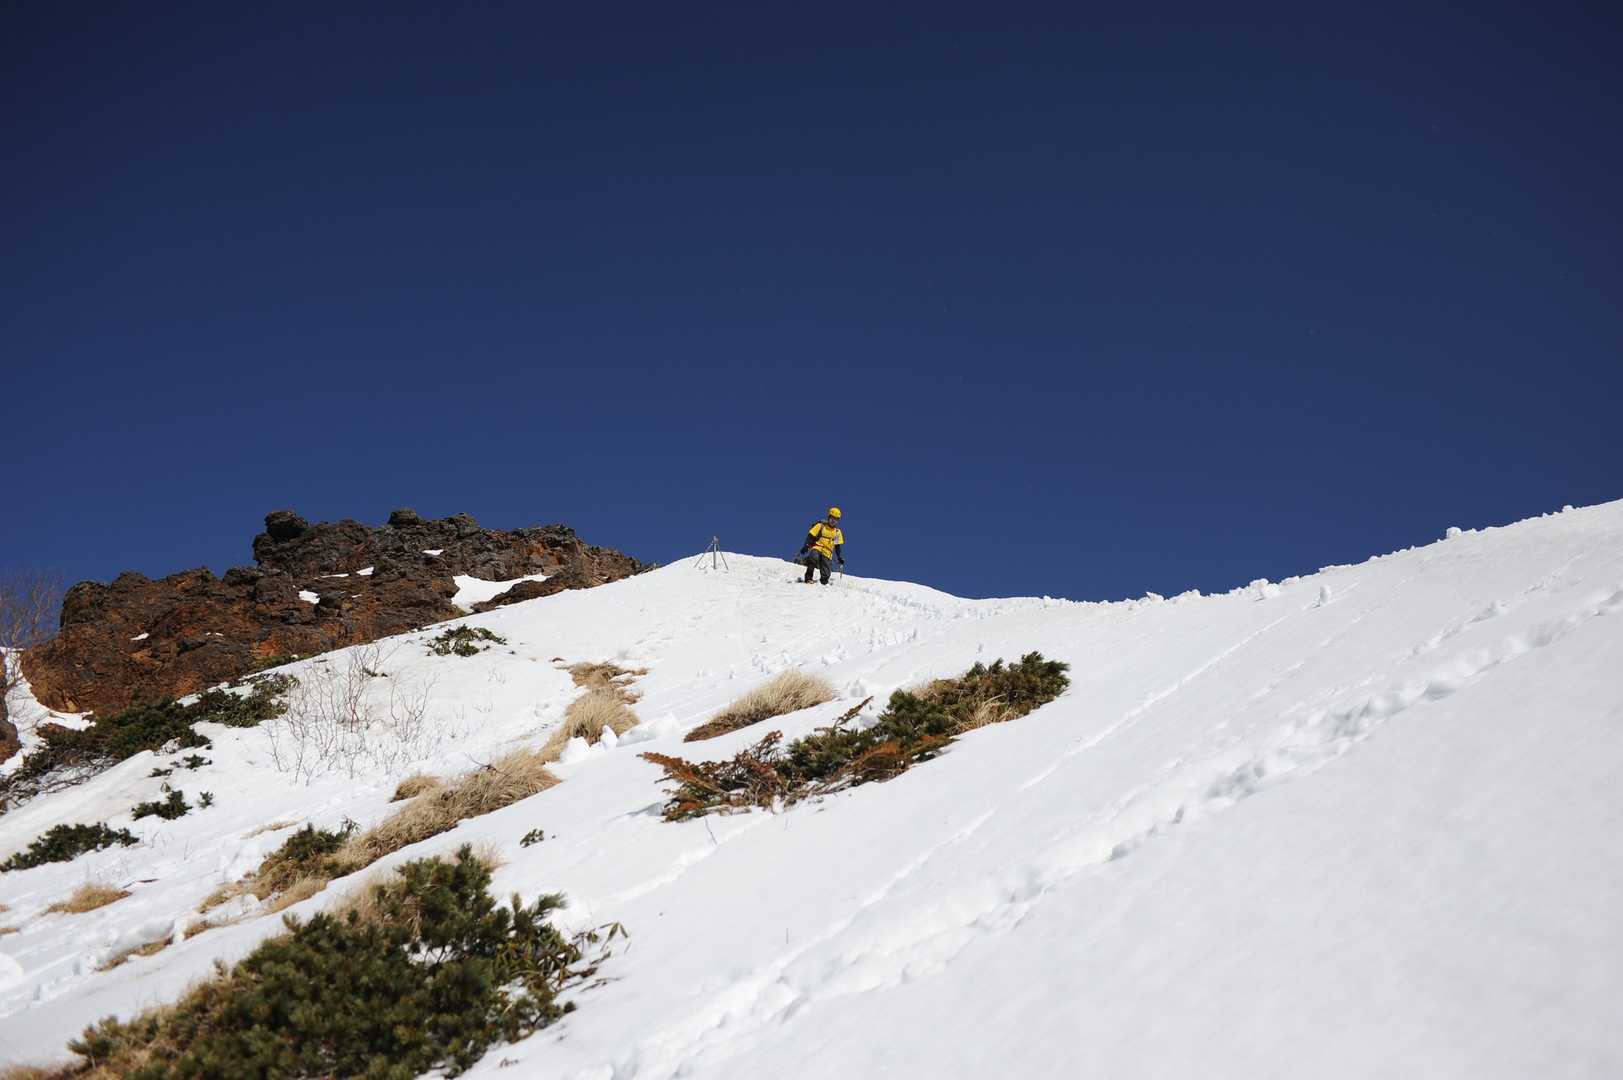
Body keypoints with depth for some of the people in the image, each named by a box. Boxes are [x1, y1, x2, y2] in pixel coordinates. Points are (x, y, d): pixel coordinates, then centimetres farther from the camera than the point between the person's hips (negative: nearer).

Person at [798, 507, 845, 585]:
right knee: (813, 557, -38)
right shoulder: (820, 526, 6)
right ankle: (808, 579, -30)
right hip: (817, 548, -4)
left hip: (827, 554, 4)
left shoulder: (837, 532, 17)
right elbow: (810, 537, 0)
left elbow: (838, 547, 23)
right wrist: (806, 546, -14)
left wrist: (840, 558, 14)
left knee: (826, 574, -10)